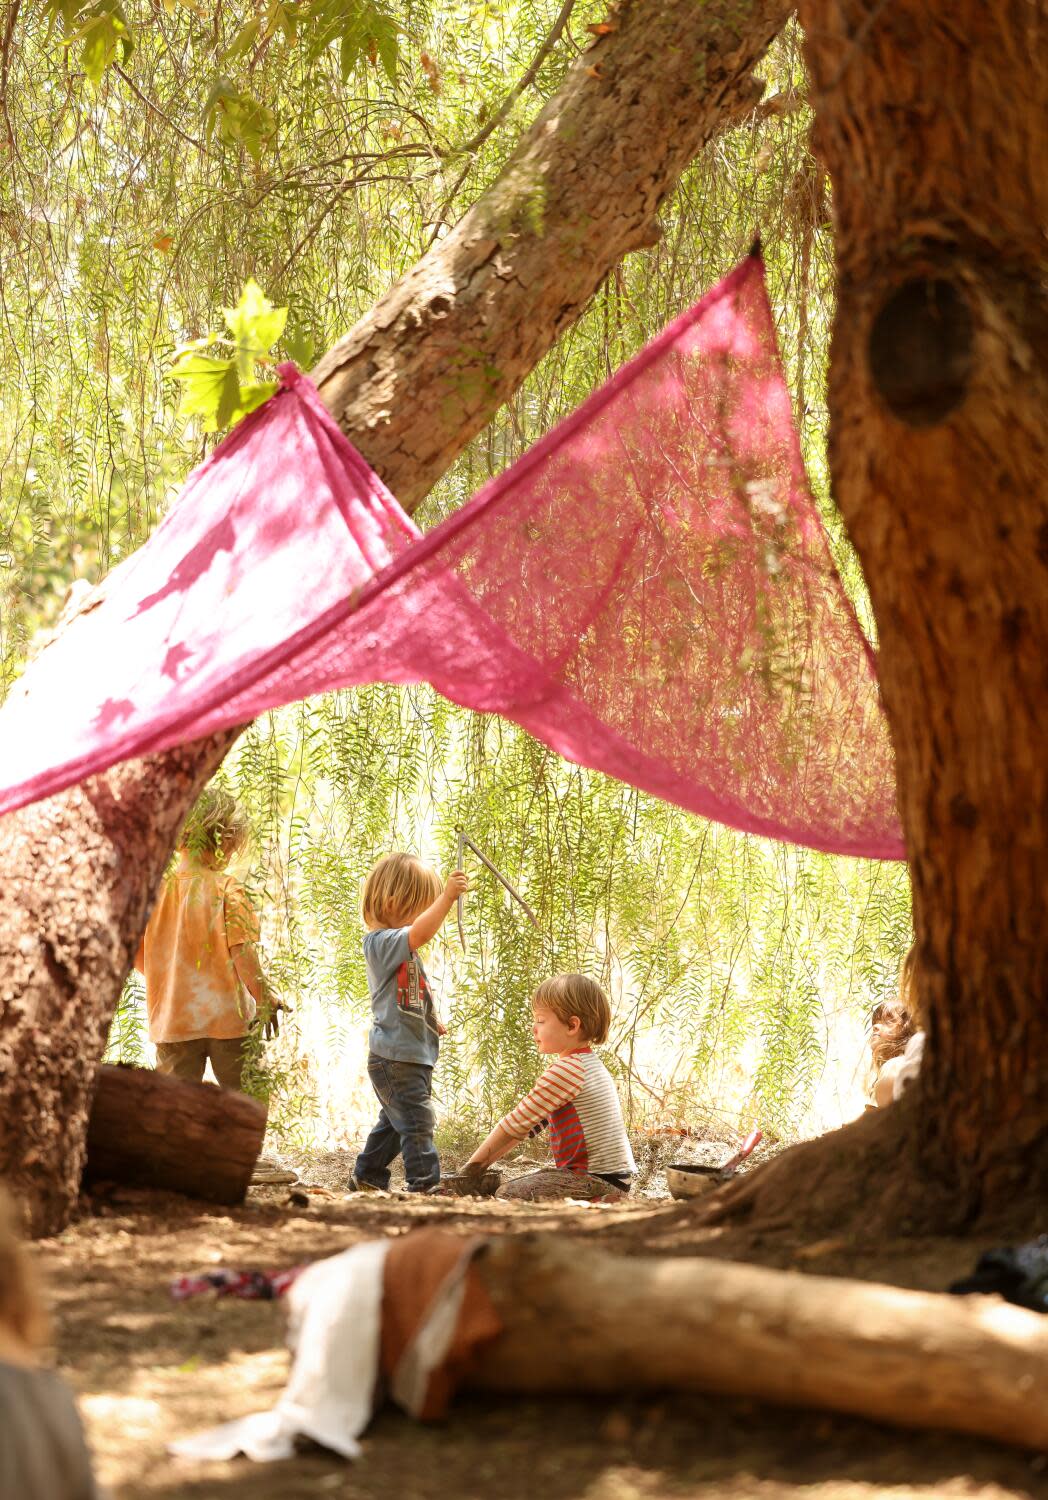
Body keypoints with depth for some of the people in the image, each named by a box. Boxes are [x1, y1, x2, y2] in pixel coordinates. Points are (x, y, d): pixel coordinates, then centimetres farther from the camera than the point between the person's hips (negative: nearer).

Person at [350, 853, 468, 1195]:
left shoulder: (399, 947, 16)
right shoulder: (381, 942, -18)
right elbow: (419, 934, -40)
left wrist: (431, 1020, 16)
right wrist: (447, 897, -46)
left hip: (410, 1056, 11)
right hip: (396, 1059, -11)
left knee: (394, 1122, 21)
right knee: (417, 1122, -11)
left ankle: (366, 1178, 33)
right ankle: (425, 1186, -10)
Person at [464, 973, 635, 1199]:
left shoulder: (565, 1070, -15)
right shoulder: (588, 1063, 19)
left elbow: (517, 1122, -11)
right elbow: (527, 1121, 16)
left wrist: (476, 1161, -1)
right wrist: (485, 1160, 12)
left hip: (599, 1181, -10)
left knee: (508, 1194, -17)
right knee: (522, 1184, 21)